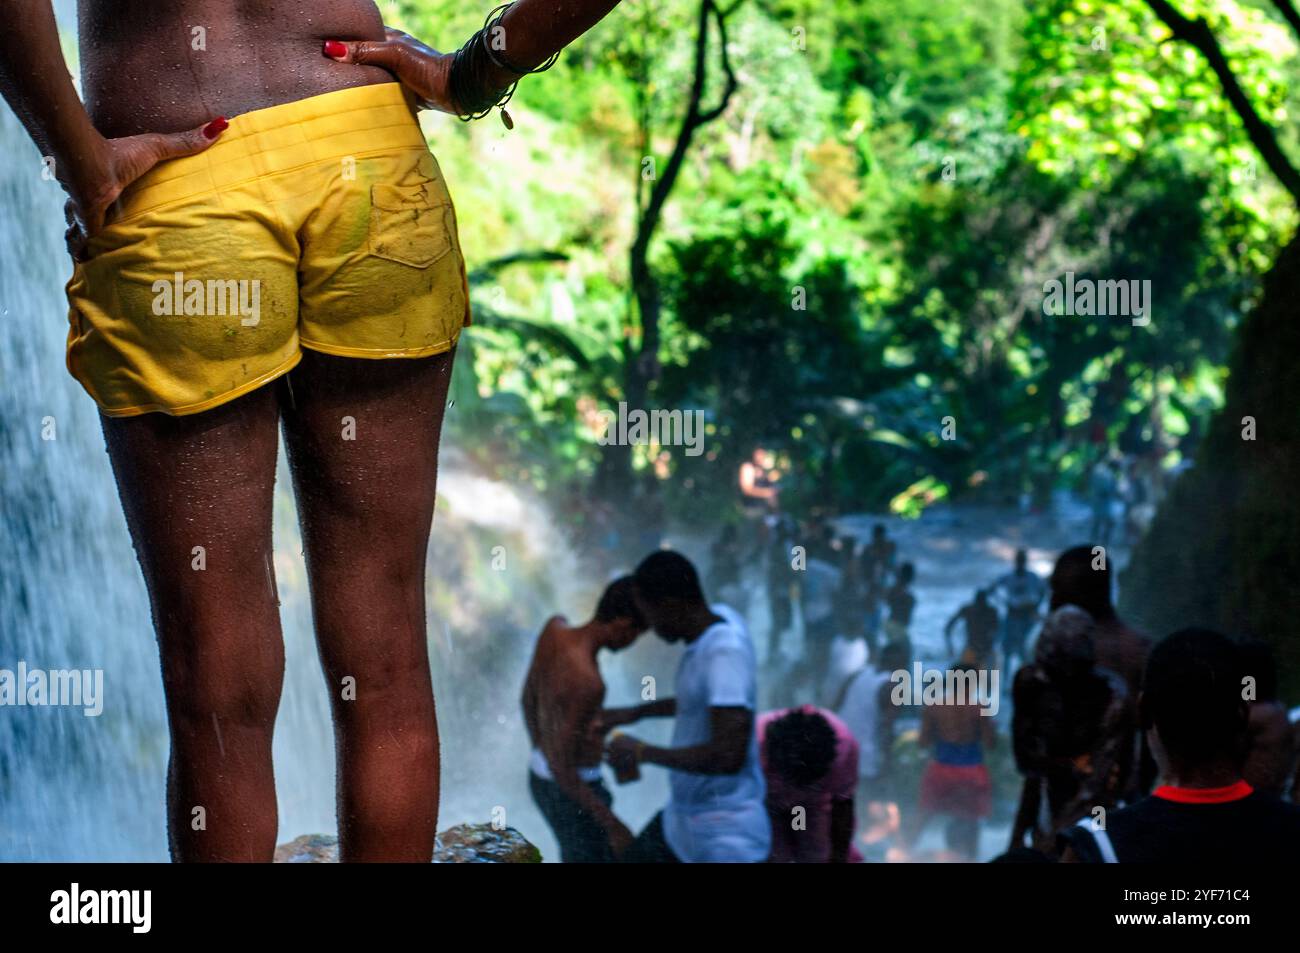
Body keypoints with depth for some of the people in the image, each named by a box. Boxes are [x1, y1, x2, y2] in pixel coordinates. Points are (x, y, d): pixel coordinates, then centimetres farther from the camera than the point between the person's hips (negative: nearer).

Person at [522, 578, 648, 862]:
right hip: (573, 795, -9)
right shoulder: (587, 683, -34)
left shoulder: (554, 628, -9)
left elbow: (529, 699, 7)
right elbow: (562, 768, -29)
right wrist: (613, 825, -21)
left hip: (541, 779, 9)